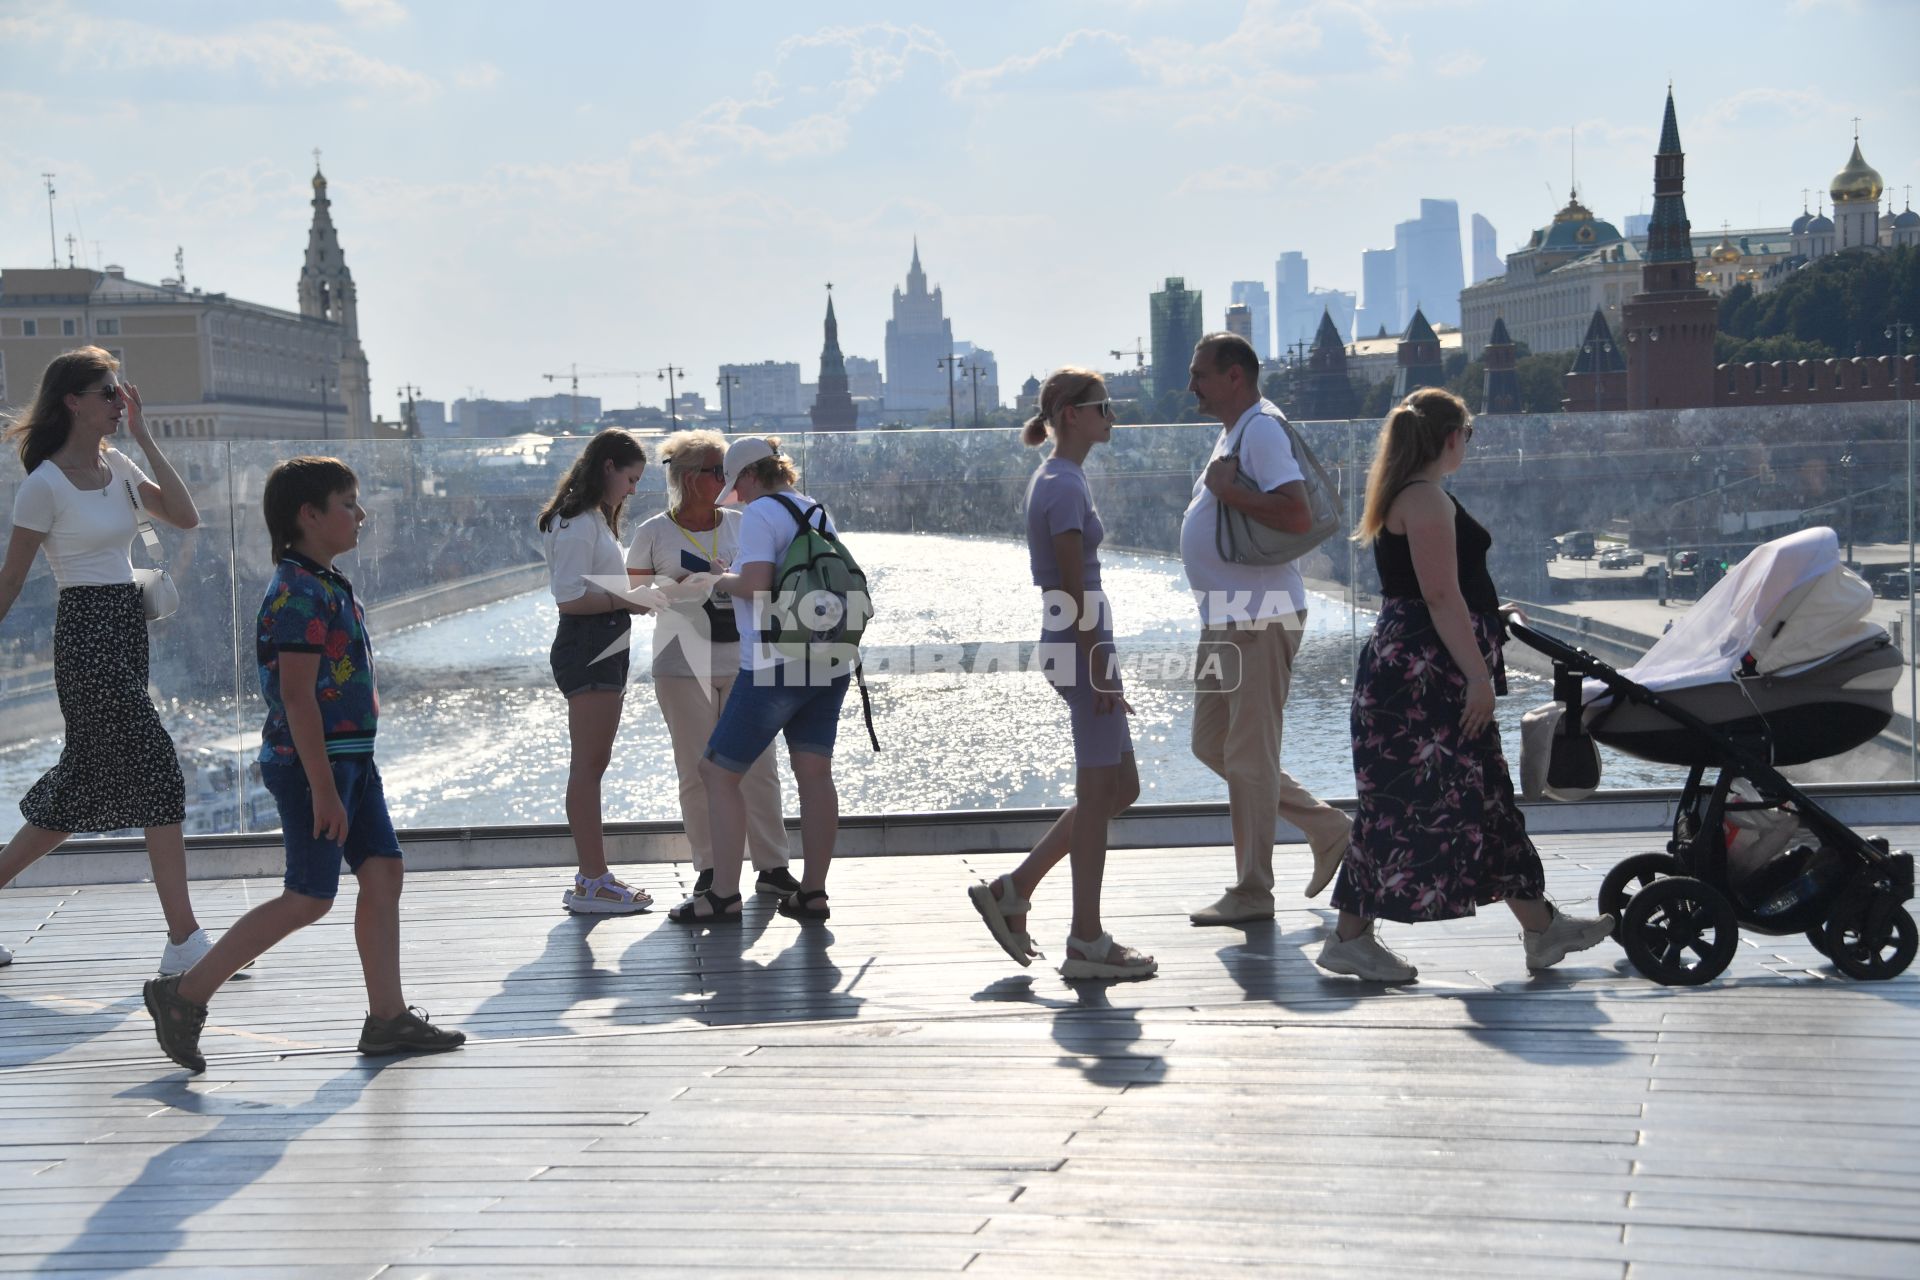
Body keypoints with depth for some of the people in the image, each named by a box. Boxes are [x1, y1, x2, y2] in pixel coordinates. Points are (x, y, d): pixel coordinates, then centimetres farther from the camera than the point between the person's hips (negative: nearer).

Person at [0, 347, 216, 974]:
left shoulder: (117, 467, 11)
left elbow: (185, 516, 0)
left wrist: (143, 436, 0)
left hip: (128, 629, 8)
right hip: (86, 633, -8)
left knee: (86, 788, 12)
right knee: (158, 777, -9)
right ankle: (183, 941, -5)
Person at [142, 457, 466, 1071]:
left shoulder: (328, 584, 13)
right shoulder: (300, 591, -18)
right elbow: (297, 696, -22)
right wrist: (322, 787, -23)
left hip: (350, 757, 10)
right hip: (310, 763, -10)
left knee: (383, 872, 7)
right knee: (308, 898, -5)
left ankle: (388, 1016, 13)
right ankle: (184, 995, 4)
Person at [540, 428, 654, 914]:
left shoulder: (595, 521, 21)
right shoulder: (578, 523, -12)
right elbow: (569, 597, -19)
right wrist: (628, 600, -17)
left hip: (604, 648, 11)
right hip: (587, 646, -11)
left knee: (593, 765, 13)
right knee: (588, 765, -9)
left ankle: (594, 875, 18)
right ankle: (590, 883, -8)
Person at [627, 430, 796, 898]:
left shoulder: (741, 524, 9)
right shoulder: (654, 533, 2)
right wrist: (679, 588, -13)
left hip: (741, 660, 2)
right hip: (683, 664, -2)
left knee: (757, 766, -1)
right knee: (698, 771, 1)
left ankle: (771, 866, 5)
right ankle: (708, 868, 9)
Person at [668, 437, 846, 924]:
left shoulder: (760, 513, -10)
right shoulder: (818, 512, 15)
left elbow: (755, 585, -21)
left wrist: (724, 581, -1)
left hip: (777, 664, -8)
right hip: (829, 662, 8)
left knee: (718, 772, 1)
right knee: (814, 773, 9)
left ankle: (723, 894, -1)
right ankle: (813, 892, 9)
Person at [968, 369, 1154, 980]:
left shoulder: (1056, 479, 16)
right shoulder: (1064, 486, -15)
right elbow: (1075, 590, -18)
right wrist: (1099, 668, -17)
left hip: (1075, 646, 10)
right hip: (1081, 647, -10)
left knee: (1120, 789, 14)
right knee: (1099, 792, -2)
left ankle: (1012, 890, 17)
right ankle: (1086, 942, 5)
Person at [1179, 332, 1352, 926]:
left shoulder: (1262, 430, -15)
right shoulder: (1233, 433, 17)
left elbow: (1297, 515, -28)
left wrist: (1227, 490, -21)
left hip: (1259, 619, -11)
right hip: (1226, 616, 11)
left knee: (1248, 757, -3)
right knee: (1211, 744, 15)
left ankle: (1251, 893, 6)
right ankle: (1326, 827, 23)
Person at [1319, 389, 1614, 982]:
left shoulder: (1407, 498, 18)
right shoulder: (1426, 499, -14)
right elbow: (1441, 597, -21)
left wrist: (1487, 617, 39)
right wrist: (1478, 674, -21)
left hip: (1432, 680, 11)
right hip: (1419, 676, -11)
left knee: (1485, 800, 11)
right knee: (1407, 806, -7)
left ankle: (1541, 929, 16)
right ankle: (1351, 938, -2)